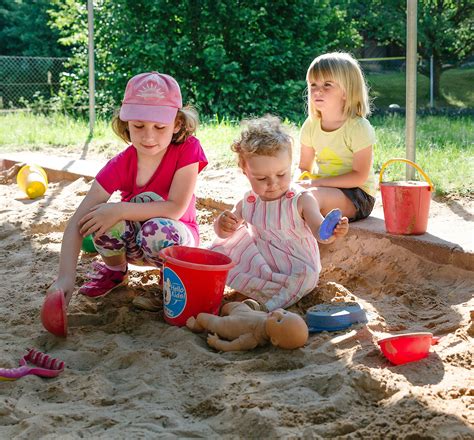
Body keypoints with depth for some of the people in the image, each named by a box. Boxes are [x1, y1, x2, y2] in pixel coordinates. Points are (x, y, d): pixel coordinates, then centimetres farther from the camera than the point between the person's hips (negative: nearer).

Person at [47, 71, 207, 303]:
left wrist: (119, 209, -37)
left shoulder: (187, 149, -22)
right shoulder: (120, 166, -19)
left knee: (158, 230, -37)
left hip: (177, 238, -2)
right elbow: (78, 221, -25)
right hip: (132, 244, 2)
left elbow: (176, 208, -28)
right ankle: (115, 269, 2)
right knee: (107, 221, -31)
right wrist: (66, 277, -40)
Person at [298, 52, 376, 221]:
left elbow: (359, 176, -18)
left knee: (313, 196, -32)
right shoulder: (311, 125, 2)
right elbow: (304, 167, 11)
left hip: (357, 197, -6)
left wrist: (317, 183, -22)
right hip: (323, 189, 6)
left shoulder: (358, 128, -15)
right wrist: (301, 183, -14)